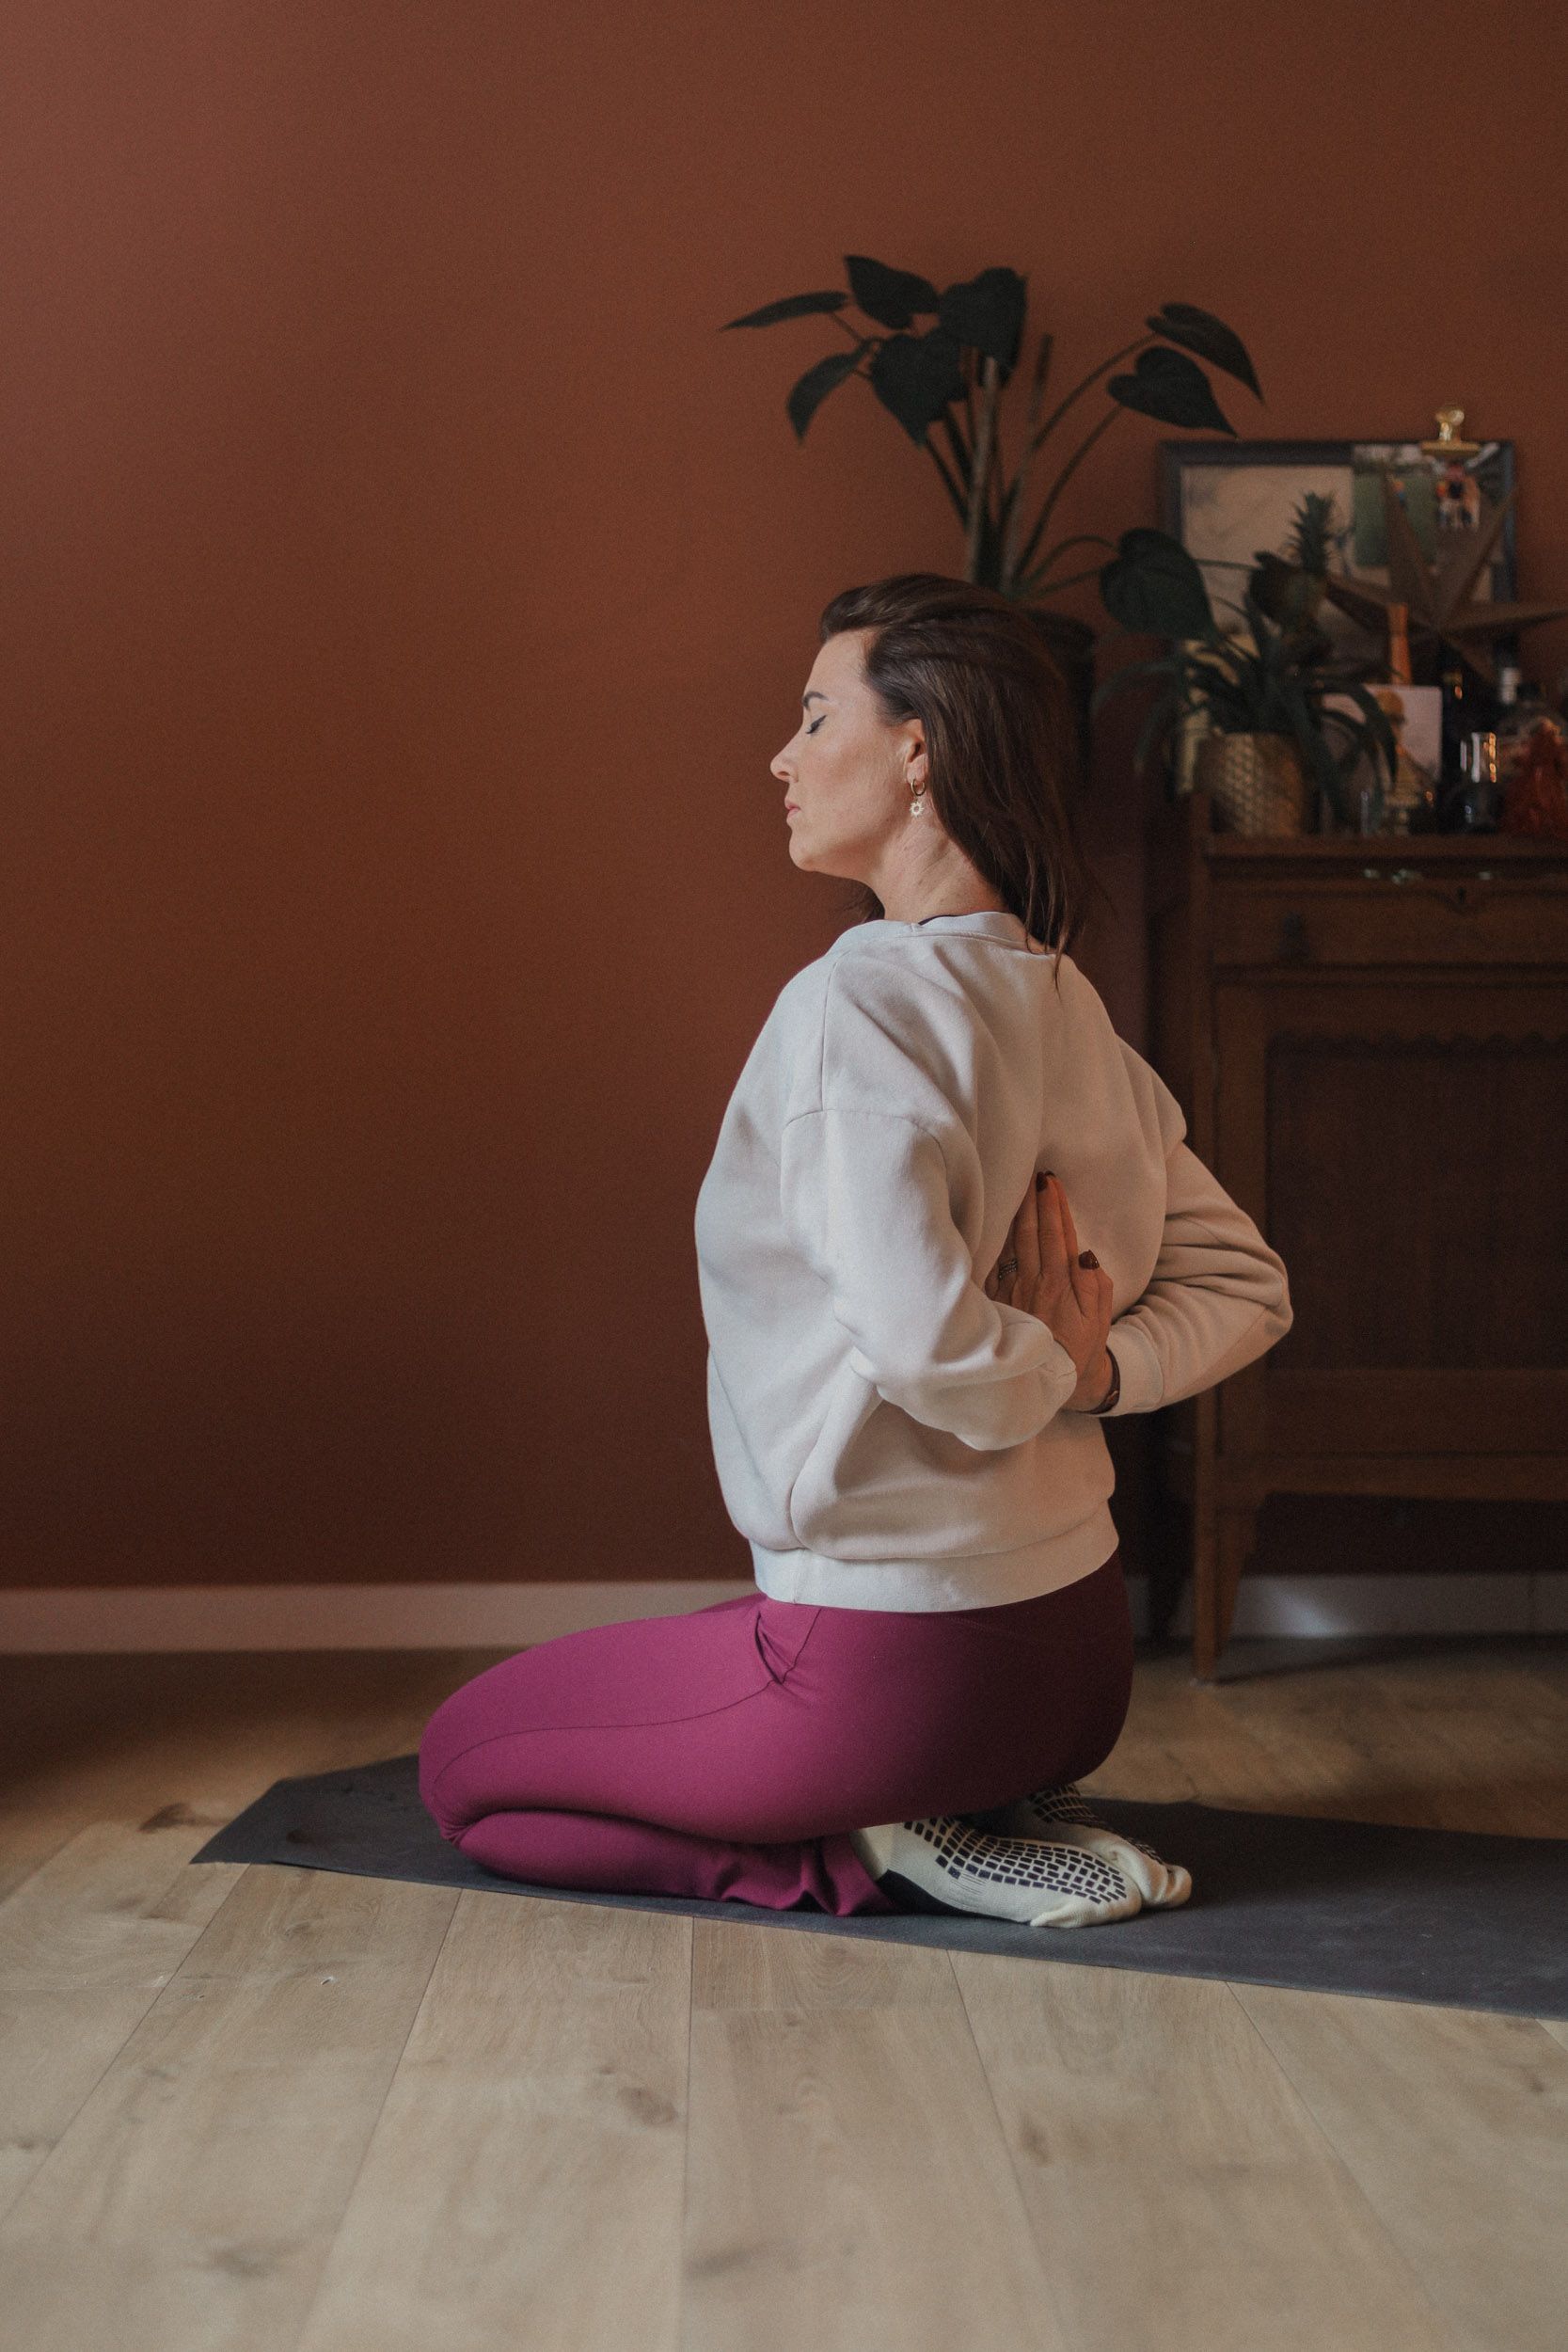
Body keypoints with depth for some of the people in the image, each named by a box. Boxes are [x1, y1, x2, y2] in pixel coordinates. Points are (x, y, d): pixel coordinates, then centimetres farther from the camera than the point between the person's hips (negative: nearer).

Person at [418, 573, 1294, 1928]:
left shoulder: (856, 1002, -20)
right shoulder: (1070, 1010, 6)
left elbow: (929, 1345, -32)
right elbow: (1247, 1286, 12)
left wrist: (1044, 1372, -11)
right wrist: (1095, 1370, -5)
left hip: (898, 1653, -8)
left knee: (462, 1760, 14)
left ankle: (891, 1851, -1)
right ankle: (992, 1810, 11)